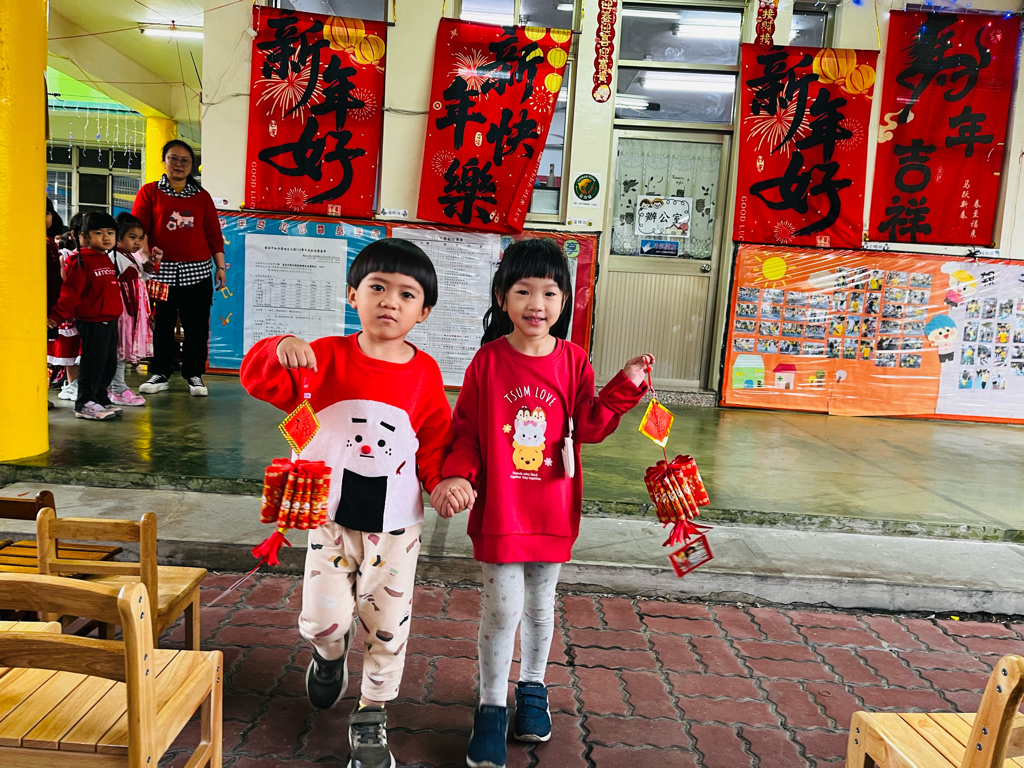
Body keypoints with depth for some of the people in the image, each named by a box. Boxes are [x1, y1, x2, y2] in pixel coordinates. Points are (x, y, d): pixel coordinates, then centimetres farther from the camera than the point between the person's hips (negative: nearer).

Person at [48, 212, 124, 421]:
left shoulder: (108, 260, 14)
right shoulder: (81, 261, -11)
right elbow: (70, 292, -15)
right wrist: (58, 316, -20)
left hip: (110, 321, 8)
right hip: (92, 322, -8)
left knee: (109, 364, 13)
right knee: (93, 363, -3)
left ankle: (100, 398, 26)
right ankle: (85, 403, 7)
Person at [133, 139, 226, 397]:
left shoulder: (202, 196, 13)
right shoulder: (149, 192, 8)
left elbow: (214, 234, 11)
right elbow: (137, 227, 1)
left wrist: (220, 266, 6)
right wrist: (145, 252, -16)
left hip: (198, 271, 1)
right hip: (162, 270, -1)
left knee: (196, 326, 2)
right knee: (161, 325, 5)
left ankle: (194, 374, 14)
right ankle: (160, 374, 17)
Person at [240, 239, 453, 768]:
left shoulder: (425, 374, -5)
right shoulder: (327, 358, -6)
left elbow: (436, 444, 1)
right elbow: (259, 380, -12)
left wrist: (447, 479, -17)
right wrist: (280, 349, -31)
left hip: (395, 526, 1)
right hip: (332, 517, 0)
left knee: (387, 625, 10)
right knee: (323, 619, -2)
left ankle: (370, 719, 33)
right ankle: (331, 652, 38)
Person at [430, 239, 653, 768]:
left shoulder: (573, 360, -1)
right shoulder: (488, 359, -6)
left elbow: (589, 428, -1)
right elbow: (466, 429, -2)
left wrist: (625, 387, -10)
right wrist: (457, 474, -17)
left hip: (553, 508, 2)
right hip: (498, 507, -2)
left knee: (540, 603, 18)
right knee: (502, 607, 1)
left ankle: (532, 689, 41)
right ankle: (491, 706, 23)